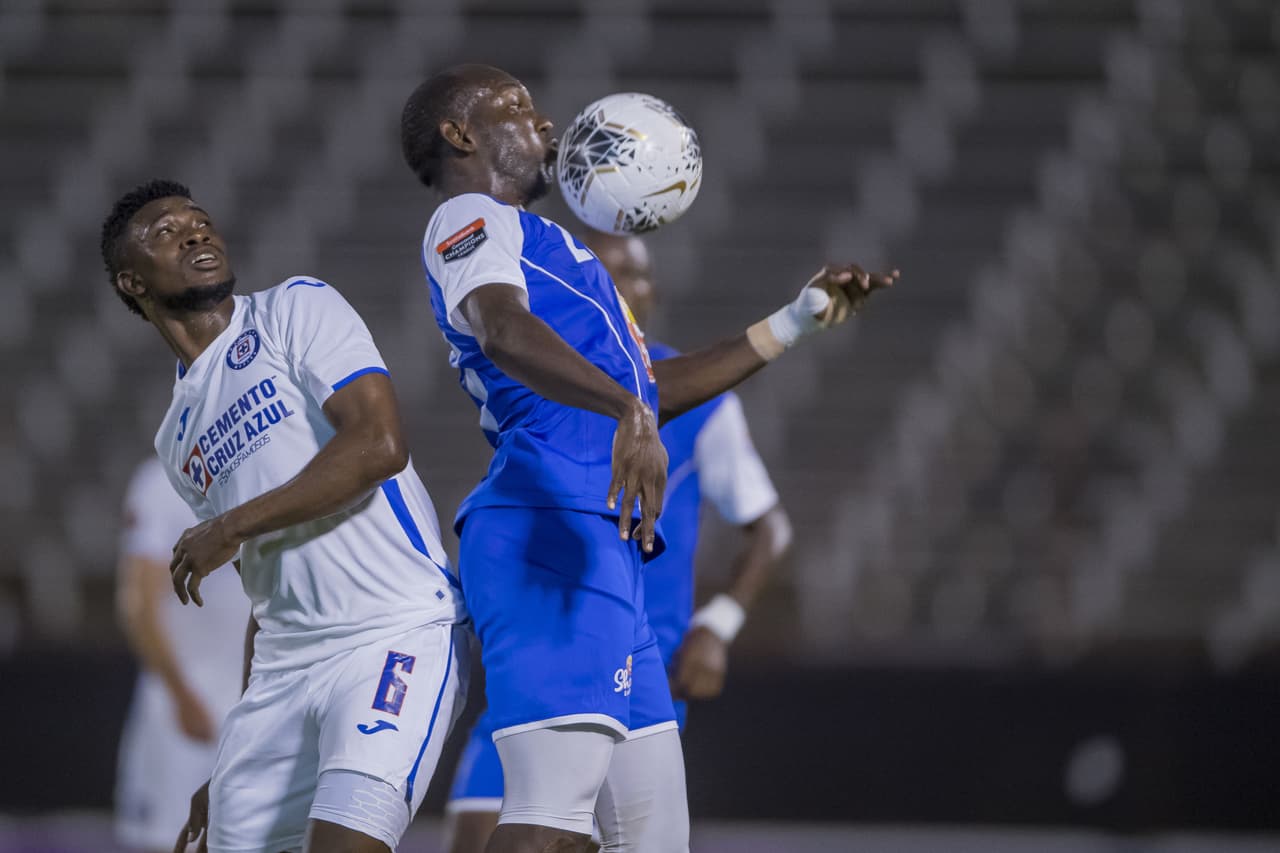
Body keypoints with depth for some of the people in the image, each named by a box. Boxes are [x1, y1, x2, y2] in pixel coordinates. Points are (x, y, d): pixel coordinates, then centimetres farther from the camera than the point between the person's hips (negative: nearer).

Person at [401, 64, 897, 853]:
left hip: (607, 553, 10)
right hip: (551, 528, -10)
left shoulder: (530, 243, 32)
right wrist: (628, 411, -38)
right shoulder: (469, 218, 2)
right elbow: (505, 332, -22)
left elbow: (652, 389, 40)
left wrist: (797, 322, 41)